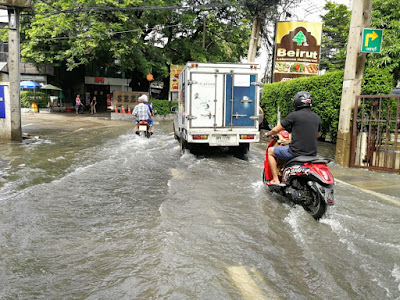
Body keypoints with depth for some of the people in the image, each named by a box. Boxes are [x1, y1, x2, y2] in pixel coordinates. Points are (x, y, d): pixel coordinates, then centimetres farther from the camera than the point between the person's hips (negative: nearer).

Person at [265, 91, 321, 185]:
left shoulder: (294, 115, -9)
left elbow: (276, 130, -2)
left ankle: (275, 180, 11)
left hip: (296, 152, -6)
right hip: (312, 154, 6)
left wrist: (268, 134, 20)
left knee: (270, 151, 15)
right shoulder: (317, 118, 7)